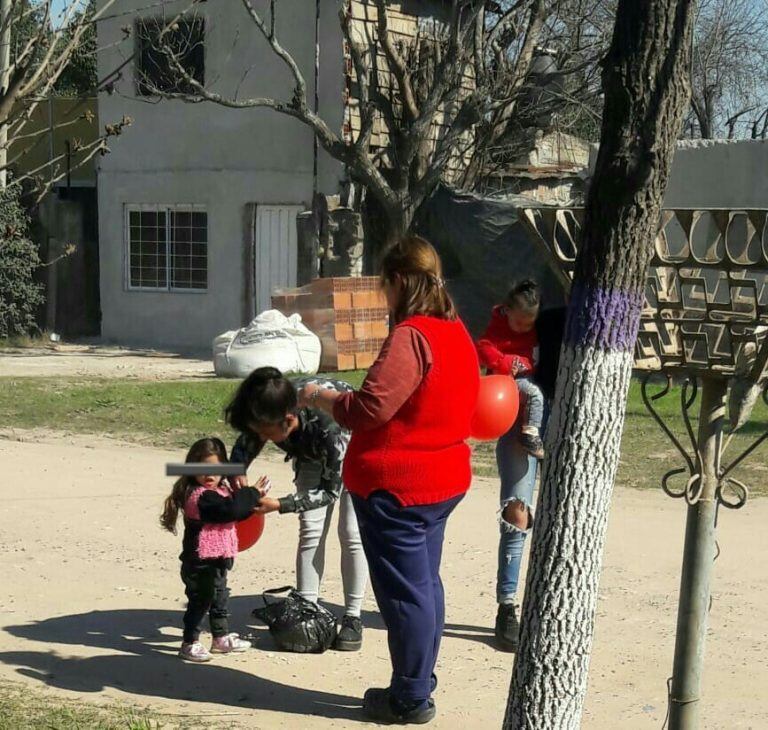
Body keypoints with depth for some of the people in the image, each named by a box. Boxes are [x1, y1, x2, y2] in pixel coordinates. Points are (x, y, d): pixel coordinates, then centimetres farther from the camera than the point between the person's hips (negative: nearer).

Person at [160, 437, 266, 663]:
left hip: (216, 559, 10)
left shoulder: (221, 490, 11)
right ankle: (189, 643, 6)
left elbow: (237, 512, 22)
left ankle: (221, 638, 34)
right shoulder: (199, 496, -21)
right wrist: (252, 494, -20)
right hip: (201, 561, -10)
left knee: (220, 598, 20)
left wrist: (251, 500, 3)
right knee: (200, 600, -3)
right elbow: (229, 510, -31)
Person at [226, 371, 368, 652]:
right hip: (313, 451, 5)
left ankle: (352, 618, -2)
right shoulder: (268, 414, -31)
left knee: (351, 533, -10)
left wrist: (280, 505, -39)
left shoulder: (329, 424, -45)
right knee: (310, 528, -5)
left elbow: (331, 490, -32)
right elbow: (243, 447, -9)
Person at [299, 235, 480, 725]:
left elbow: (369, 409, -24)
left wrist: (318, 397, -8)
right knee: (426, 584, 17)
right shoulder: (457, 332, 8)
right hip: (443, 480, 9)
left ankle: (411, 700, 10)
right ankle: (419, 684, 27)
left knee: (405, 592, 0)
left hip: (396, 485, -9)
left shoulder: (410, 336, -21)